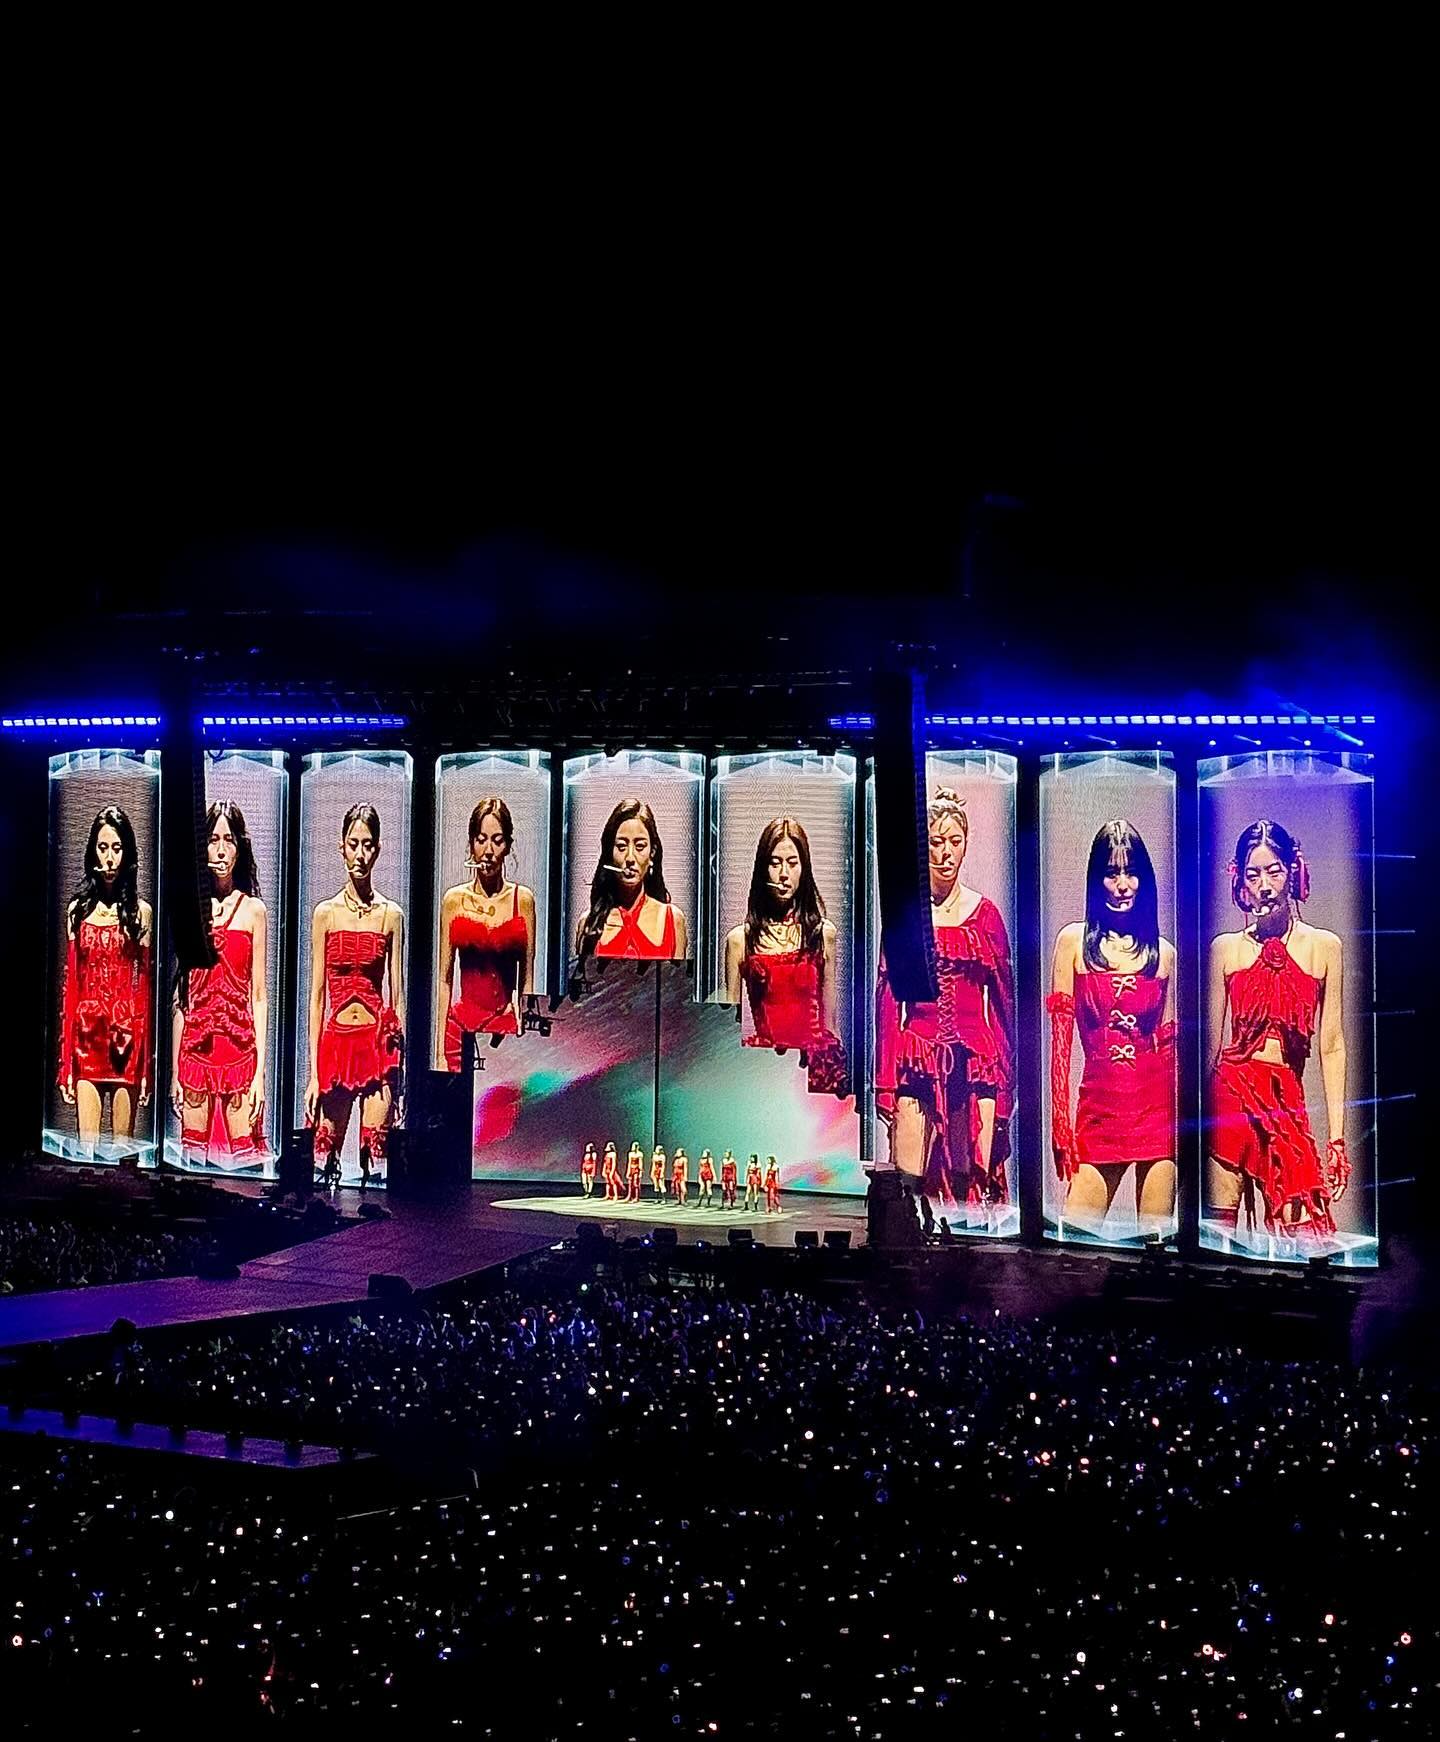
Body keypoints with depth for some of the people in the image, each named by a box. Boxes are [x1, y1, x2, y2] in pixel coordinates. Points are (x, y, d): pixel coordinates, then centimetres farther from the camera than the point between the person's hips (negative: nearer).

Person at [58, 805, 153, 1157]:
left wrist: (147, 1065, -3)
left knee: (123, 1145, 1)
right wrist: (65, 1063, 3)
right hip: (86, 1036, 1)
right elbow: (70, 987, 8)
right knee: (87, 1148, -2)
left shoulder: (140, 912, 5)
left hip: (127, 1036, -1)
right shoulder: (77, 909, 9)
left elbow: (145, 988, 2)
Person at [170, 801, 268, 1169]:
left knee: (243, 1153, -3)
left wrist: (260, 1070, -5)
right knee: (193, 1151, 4)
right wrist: (174, 1072, 5)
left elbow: (259, 995, 2)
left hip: (239, 1051, -2)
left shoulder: (253, 910, 3)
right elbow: (179, 997, 8)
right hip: (195, 1050, 2)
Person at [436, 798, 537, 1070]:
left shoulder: (523, 900, 6)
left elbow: (527, 981, 7)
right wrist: (440, 1050, 1)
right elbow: (444, 980, 6)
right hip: (461, 1027, 0)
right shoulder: (454, 900, 6)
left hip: (506, 1027, 0)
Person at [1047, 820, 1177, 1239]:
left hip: (1157, 1110, 1)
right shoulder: (1075, 941, 5)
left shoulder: (1163, 953, 9)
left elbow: (1169, 1044, 13)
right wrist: (1060, 1121, -6)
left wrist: (1182, 1121, 10)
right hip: (1100, 1108, -1)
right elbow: (1060, 1038, 1)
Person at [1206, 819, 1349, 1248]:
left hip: (1288, 1108, 0)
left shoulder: (1324, 947, 8)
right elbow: (1209, 1041, 8)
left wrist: (1337, 1137, 2)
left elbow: (1332, 1047, 7)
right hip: (1230, 1098, 0)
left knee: (1300, 1237, -6)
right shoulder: (1226, 948, 8)